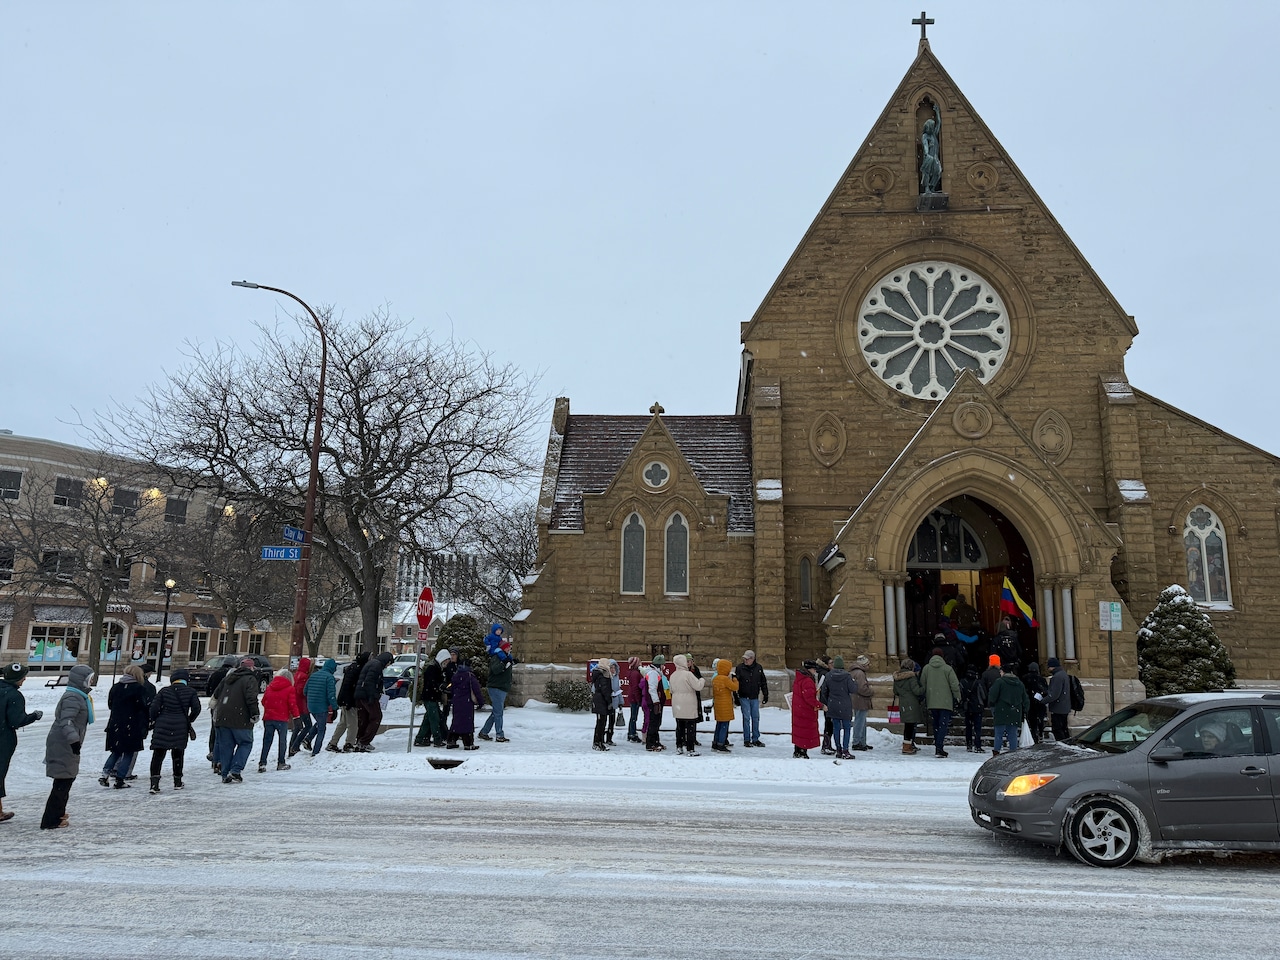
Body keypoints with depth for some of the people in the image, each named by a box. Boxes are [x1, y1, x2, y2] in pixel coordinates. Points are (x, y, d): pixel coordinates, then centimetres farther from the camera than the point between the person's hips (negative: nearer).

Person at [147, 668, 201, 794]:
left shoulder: (164, 691, 2)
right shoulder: (190, 692, 2)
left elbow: (154, 707, -3)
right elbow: (196, 708, -3)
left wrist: (154, 720, 14)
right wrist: (189, 720, 14)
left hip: (162, 725, 0)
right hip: (181, 727, 0)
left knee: (158, 755, 2)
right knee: (178, 754, 14)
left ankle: (154, 783, -9)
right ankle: (177, 782, 22)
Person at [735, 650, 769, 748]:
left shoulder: (758, 668, 1)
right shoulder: (739, 668, -6)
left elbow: (763, 682, 10)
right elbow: (735, 683, -5)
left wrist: (765, 695, 8)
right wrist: (736, 697, -9)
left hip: (755, 698, 2)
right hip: (744, 697, -2)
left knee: (756, 718, 6)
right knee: (746, 718, 0)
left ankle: (755, 739, 16)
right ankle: (746, 740, 9)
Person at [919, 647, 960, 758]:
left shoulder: (926, 668, 2)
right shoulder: (947, 669, -7)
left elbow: (922, 684, 7)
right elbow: (955, 685, -8)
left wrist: (924, 699, 18)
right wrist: (958, 698, 6)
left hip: (931, 703, 3)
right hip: (945, 702, -3)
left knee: (936, 724, 16)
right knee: (943, 725, -3)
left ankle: (937, 746, 19)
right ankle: (939, 747, -14)